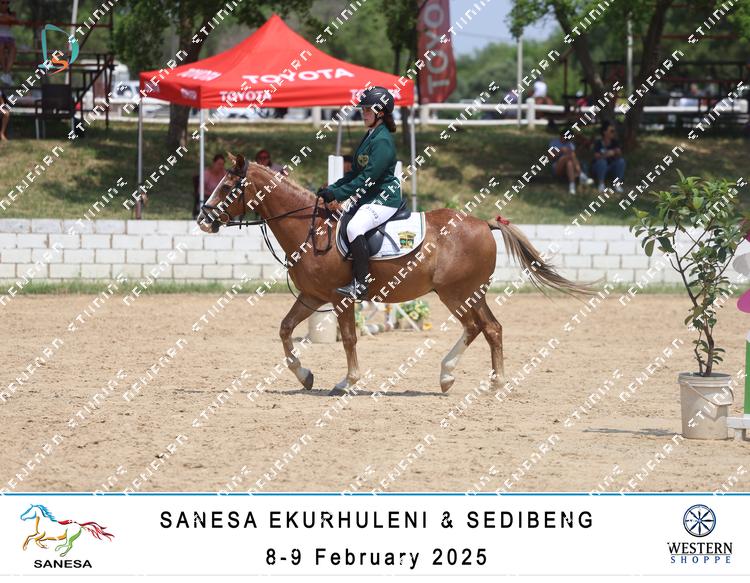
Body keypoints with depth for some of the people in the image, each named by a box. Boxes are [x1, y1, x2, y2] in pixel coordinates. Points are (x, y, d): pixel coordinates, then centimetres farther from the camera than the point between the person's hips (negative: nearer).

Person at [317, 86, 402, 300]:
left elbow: (367, 178, -21)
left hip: (384, 198, -11)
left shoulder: (383, 141, -16)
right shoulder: (370, 136, 15)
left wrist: (337, 194, -21)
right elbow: (356, 172, 19)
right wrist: (332, 188, 8)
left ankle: (360, 285, -32)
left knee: (355, 227, -31)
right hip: (368, 197, 11)